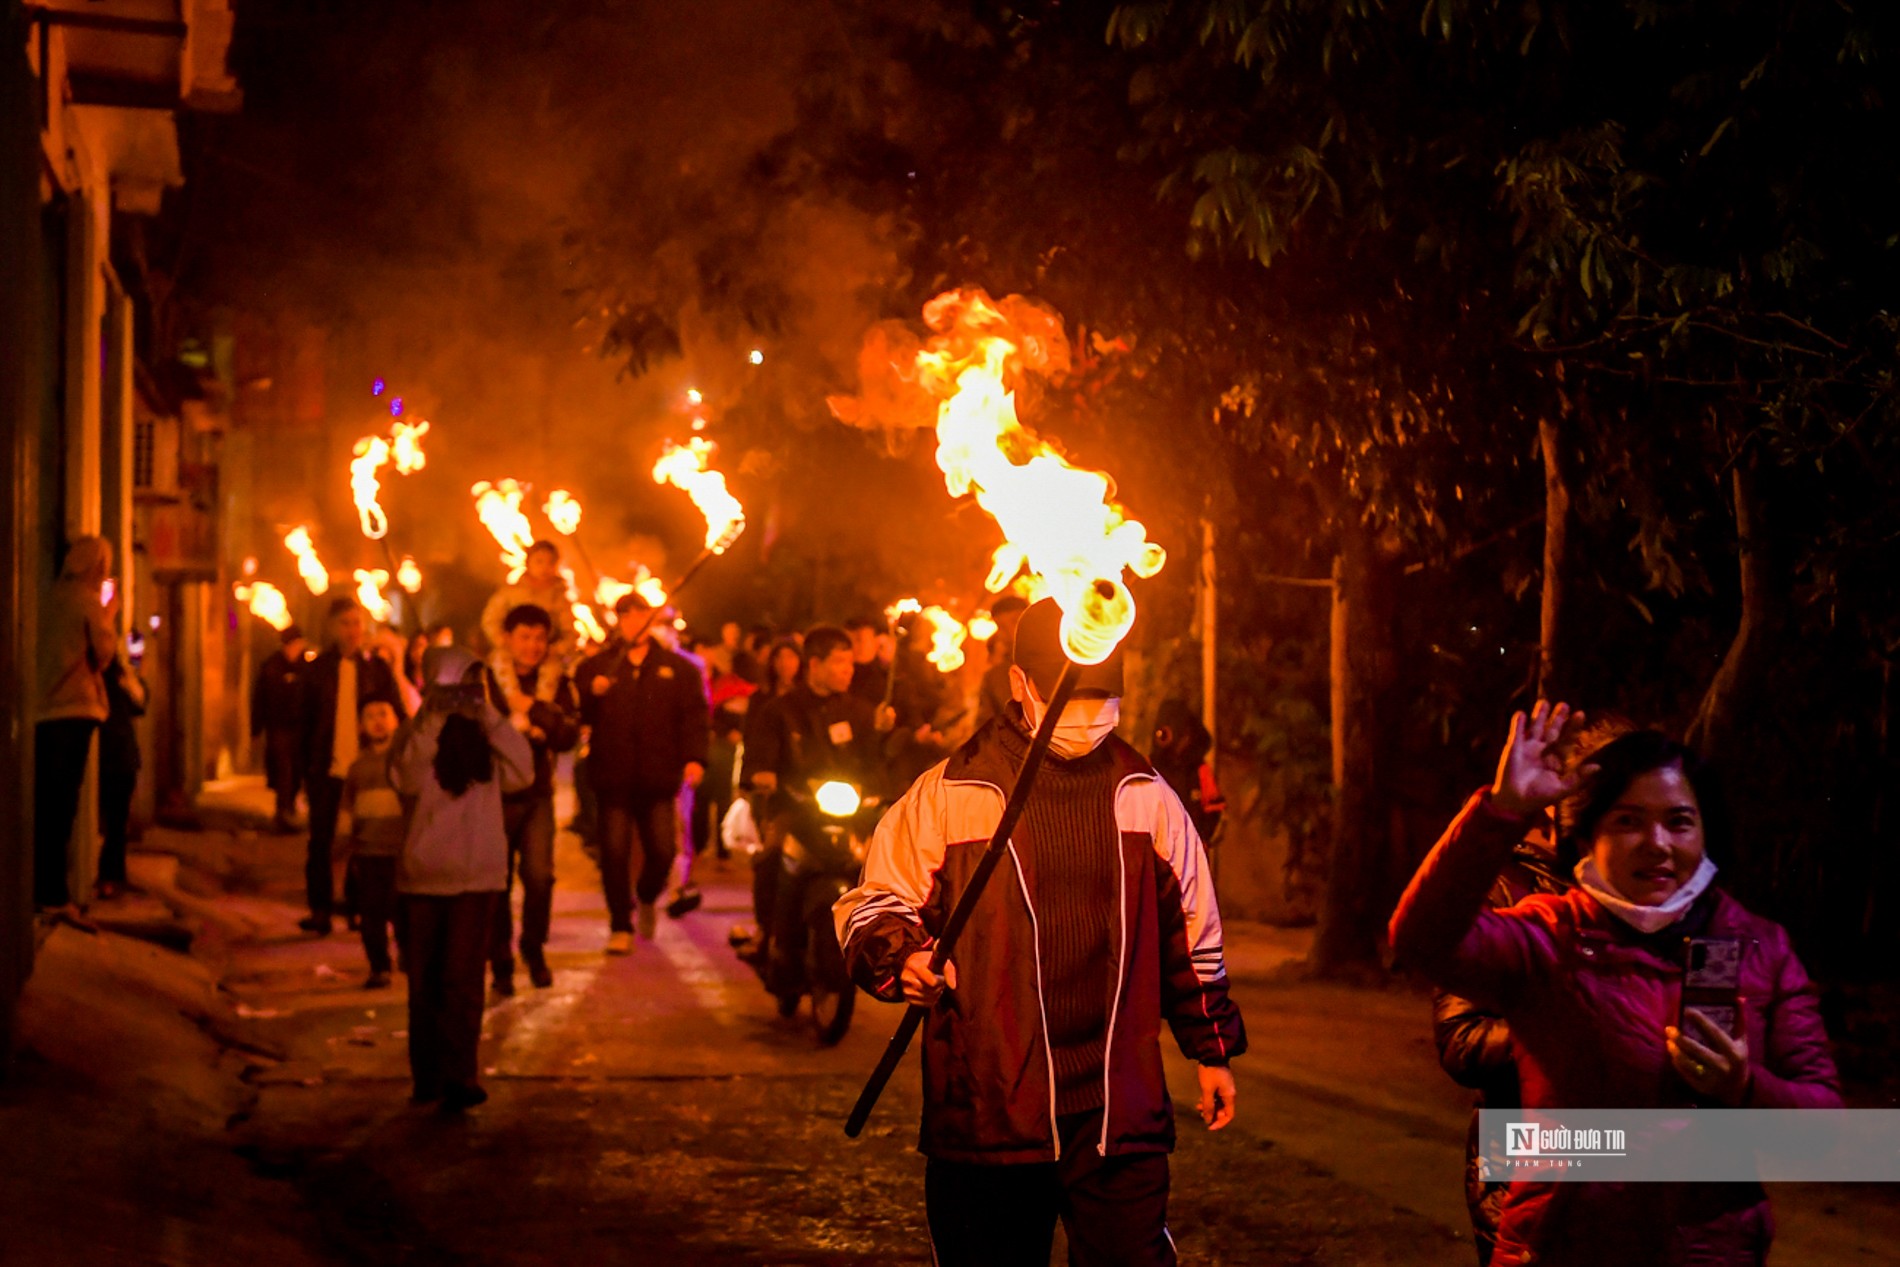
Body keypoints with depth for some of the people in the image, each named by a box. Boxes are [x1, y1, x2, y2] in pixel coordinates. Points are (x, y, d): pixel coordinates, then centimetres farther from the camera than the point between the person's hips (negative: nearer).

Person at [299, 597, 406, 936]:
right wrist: (306, 765, 4)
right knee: (320, 841, 2)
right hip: (327, 768, 1)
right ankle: (320, 910, 8)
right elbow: (306, 719, 9)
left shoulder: (378, 668, 3)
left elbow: (397, 717, 4)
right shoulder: (319, 669, 6)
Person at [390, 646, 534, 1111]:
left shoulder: (485, 736, 8)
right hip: (423, 876, 0)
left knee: (462, 979, -10)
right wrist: (432, 722, -23)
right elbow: (407, 779, -18)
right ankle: (427, 1077, 18)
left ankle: (459, 1077, -12)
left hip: (478, 878, 0)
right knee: (425, 983, 8)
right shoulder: (417, 733, 1)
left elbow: (521, 773, -8)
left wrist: (491, 718, -12)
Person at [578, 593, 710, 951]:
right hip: (612, 777, 0)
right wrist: (592, 691, -17)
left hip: (658, 777, 0)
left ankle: (647, 898, 33)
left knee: (662, 851, 1)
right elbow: (577, 713, 3)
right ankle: (620, 926, 8)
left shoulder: (676, 669, 9)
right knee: (614, 852, -3)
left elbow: (695, 716, 3)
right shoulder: (596, 666, 10)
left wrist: (694, 758, -10)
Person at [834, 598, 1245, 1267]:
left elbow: (1188, 929, 20)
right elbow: (870, 907, 5)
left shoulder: (1147, 798, 11)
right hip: (983, 1107, -1)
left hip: (1120, 1108, 2)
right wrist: (900, 957, -17)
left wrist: (1212, 1051, 23)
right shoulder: (945, 796, 1)